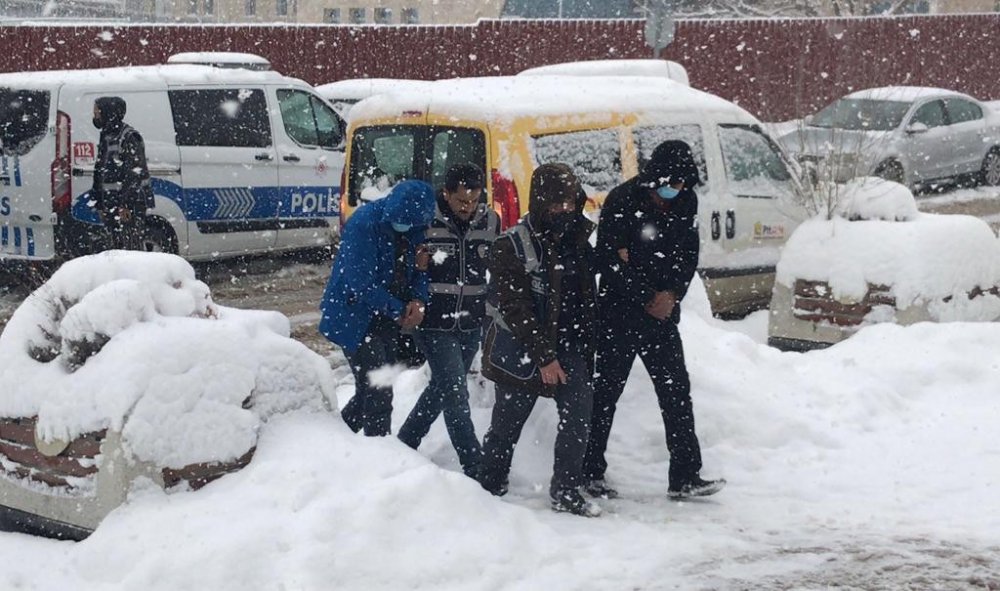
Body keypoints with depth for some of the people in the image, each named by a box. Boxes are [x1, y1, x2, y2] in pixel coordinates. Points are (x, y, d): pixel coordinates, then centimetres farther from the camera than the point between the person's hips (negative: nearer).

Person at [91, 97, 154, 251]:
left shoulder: (129, 137, -13)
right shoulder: (106, 136, 16)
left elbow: (135, 174, -18)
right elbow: (99, 172, 22)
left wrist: (126, 205, -22)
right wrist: (100, 204, 19)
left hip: (130, 205, -9)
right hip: (112, 205, 9)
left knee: (131, 250, -11)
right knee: (117, 248, 12)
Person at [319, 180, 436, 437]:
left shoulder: (413, 227, -1)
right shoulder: (364, 224, -22)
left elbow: (419, 267, 9)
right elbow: (361, 283, -23)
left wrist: (418, 300, -11)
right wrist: (398, 311, -17)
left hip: (387, 320, 7)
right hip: (357, 318, -7)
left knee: (370, 392, 13)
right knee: (378, 395, -11)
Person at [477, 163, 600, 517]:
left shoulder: (577, 242, 5)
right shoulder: (511, 246, -14)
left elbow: (586, 298, 16)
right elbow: (515, 309, -18)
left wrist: (585, 346, 13)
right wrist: (544, 357, -21)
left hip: (566, 343, 5)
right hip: (518, 348, -5)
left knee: (579, 406, -12)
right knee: (507, 423, 6)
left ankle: (566, 491, -5)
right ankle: (490, 488, 26)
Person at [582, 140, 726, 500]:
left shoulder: (686, 203, 3)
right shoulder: (622, 201, -14)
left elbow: (689, 255, 9)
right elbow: (611, 261, -15)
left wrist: (672, 294, -8)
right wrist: (648, 299, -13)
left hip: (662, 314, 5)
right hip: (618, 314, -5)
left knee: (677, 393, 2)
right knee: (606, 392, 3)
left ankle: (685, 477, 4)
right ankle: (590, 473, 12)